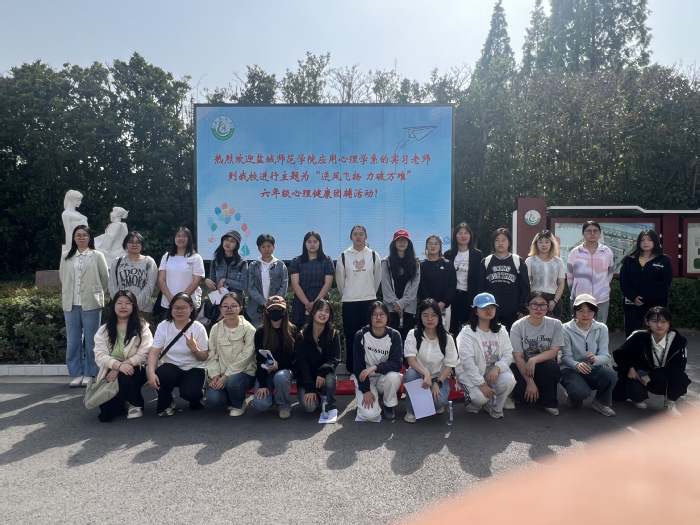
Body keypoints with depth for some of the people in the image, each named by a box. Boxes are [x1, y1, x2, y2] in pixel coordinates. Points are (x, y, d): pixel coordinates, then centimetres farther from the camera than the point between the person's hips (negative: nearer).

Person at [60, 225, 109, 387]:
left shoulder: (97, 256, 1)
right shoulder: (65, 257, 10)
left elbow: (105, 278, 5)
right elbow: (63, 278, 15)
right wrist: (66, 297, 13)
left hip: (91, 304, -3)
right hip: (71, 304, 3)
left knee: (90, 340, 2)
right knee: (73, 341, 5)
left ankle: (89, 374, 10)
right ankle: (76, 374, 14)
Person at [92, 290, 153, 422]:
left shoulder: (142, 327, -1)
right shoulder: (103, 330, 7)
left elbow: (143, 354, -10)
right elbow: (100, 356, -7)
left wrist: (121, 367, -21)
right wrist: (119, 365, -26)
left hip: (134, 371, -1)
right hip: (111, 375, 2)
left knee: (125, 376, -37)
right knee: (106, 413, -18)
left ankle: (135, 404, -7)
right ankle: (123, 403, 18)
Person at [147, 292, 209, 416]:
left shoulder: (198, 328, -7)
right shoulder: (163, 326, -3)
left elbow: (204, 358, -4)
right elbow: (154, 352, -11)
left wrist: (194, 349, -26)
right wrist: (151, 372, -27)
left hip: (193, 369, -1)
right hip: (170, 367, 1)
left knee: (189, 393, -29)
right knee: (161, 374, -33)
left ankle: (197, 397, 12)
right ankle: (166, 404, -1)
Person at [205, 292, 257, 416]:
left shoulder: (249, 329, -7)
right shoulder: (216, 328, 6)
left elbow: (245, 356, -14)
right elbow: (212, 355, 4)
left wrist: (226, 376, -19)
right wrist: (215, 375, -11)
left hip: (244, 372, -3)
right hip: (221, 375, 3)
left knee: (232, 382, -35)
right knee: (212, 399, -23)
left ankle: (239, 405, 0)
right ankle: (232, 400, 13)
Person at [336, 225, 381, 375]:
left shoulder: (373, 255, 2)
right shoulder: (344, 256, 0)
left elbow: (378, 278, 8)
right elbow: (339, 279, 7)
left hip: (369, 301, 1)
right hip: (349, 302, 0)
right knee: (351, 336, 3)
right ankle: (351, 368, 13)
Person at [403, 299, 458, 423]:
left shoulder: (447, 338, -5)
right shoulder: (413, 334, -9)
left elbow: (449, 365, -5)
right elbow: (411, 359, -19)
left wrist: (438, 383, -19)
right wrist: (426, 374, -36)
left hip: (439, 376, 0)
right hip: (419, 374, 0)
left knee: (439, 401, -29)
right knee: (410, 374, -35)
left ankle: (436, 404, 12)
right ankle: (411, 410, -13)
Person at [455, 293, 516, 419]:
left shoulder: (500, 331, 7)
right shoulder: (467, 333, -11)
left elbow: (508, 354, -2)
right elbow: (467, 362, -18)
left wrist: (497, 367, -23)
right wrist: (482, 384, -25)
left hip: (494, 371, 4)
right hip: (471, 374, -4)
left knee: (509, 380, -27)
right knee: (480, 397, -30)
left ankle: (494, 408, 2)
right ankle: (472, 402, 10)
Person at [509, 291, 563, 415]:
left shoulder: (555, 324, -4)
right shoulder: (518, 326, -9)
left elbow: (553, 352, -10)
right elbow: (518, 357, -12)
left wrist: (533, 360, -27)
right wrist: (530, 382, -20)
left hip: (545, 367, 2)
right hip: (522, 367, -2)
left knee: (551, 366, -33)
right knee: (526, 395, -28)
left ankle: (548, 402, -8)